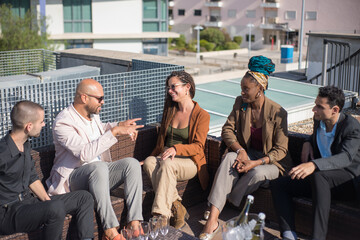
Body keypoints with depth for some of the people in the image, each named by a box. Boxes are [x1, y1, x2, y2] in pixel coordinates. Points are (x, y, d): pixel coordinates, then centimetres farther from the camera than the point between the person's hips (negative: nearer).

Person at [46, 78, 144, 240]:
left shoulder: (92, 115, 9)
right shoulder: (63, 122, -18)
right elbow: (85, 154, -31)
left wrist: (120, 125, 16)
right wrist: (114, 131, -29)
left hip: (99, 172, 8)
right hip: (73, 177, -7)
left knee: (132, 163, -18)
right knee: (99, 167, -39)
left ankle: (134, 224, -26)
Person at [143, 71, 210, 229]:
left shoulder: (202, 115, -3)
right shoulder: (170, 111, 14)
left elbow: (198, 146, -12)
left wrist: (176, 149, -27)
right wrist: (155, 155, 11)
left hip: (189, 161, -5)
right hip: (165, 157, 5)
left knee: (167, 163, -38)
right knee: (149, 162, -30)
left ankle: (160, 214, -40)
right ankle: (176, 208, -33)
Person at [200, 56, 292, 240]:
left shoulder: (277, 112, -16)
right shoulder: (240, 103, -1)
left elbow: (281, 150, -14)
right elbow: (227, 129, 1)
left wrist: (255, 163, -28)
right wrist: (240, 150, -18)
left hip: (271, 161, -3)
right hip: (247, 154, 4)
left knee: (258, 173, -38)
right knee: (229, 158, -30)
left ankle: (226, 202, -12)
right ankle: (212, 220, -39)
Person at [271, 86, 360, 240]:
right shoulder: (319, 120, 5)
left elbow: (346, 157, -34)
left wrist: (314, 165, -51)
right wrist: (308, 143, 5)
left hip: (347, 181, -7)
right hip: (321, 181, 8)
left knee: (318, 175, -40)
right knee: (277, 185, -8)